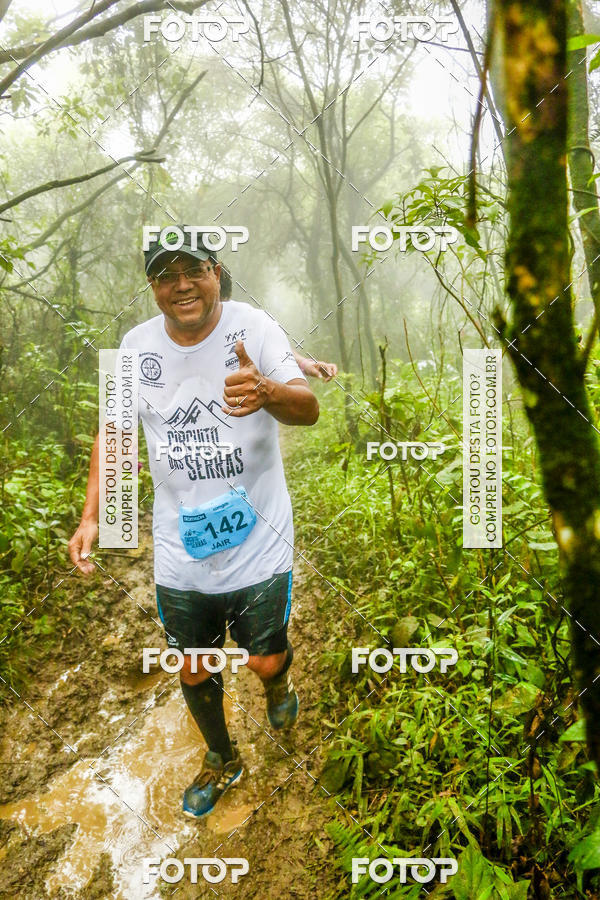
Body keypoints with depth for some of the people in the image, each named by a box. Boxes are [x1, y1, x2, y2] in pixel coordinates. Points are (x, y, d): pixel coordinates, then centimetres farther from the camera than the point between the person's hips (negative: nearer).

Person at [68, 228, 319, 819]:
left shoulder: (252, 328, -15)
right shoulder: (136, 346, -4)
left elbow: (308, 409, -27)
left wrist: (266, 391, -50)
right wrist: (91, 515, 0)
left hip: (257, 541, -3)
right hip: (180, 549, 3)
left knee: (265, 662, 7)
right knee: (193, 669, 17)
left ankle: (278, 683, 47)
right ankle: (221, 760, 46)